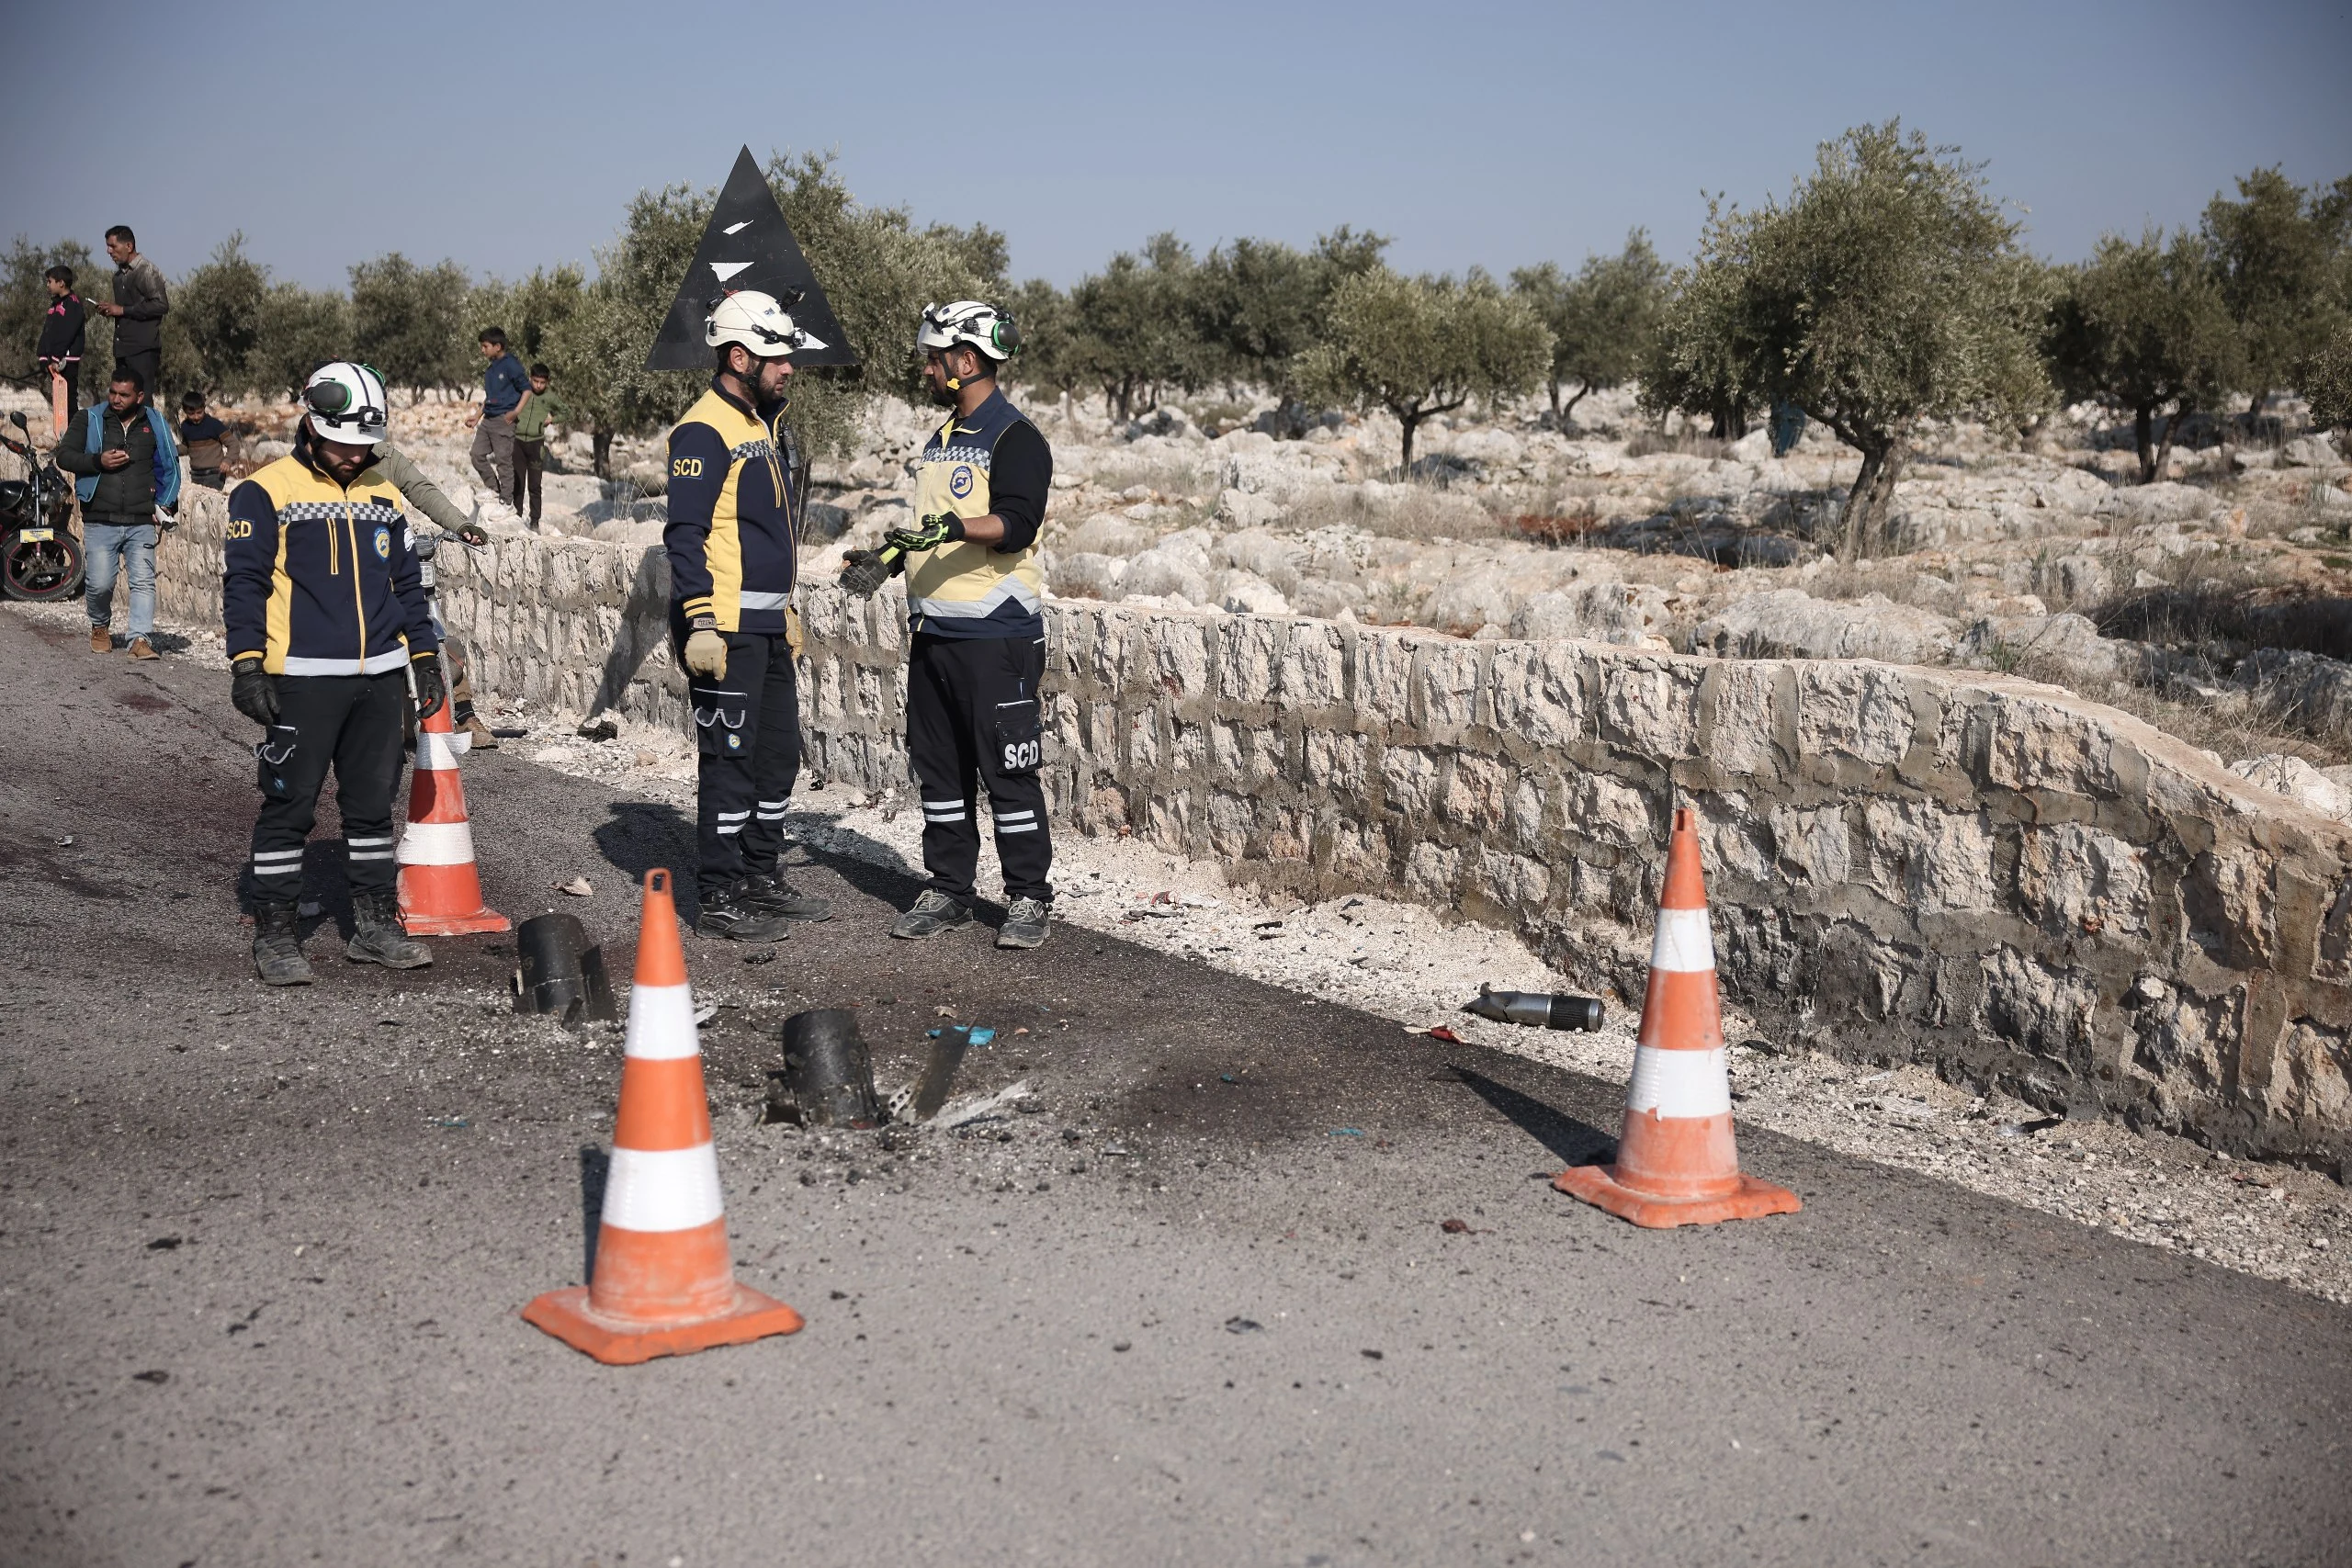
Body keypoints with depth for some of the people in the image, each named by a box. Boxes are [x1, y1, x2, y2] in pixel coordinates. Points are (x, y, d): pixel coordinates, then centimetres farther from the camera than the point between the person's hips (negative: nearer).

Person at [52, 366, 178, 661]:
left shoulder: (155, 424, 9)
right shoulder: (91, 420, 5)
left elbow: (170, 467, 19)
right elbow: (63, 455, 3)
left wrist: (165, 504, 9)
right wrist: (99, 461, -12)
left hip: (141, 522, 1)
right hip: (100, 522, -1)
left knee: (143, 581, -10)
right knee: (99, 583, -4)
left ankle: (141, 639, -10)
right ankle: (100, 628, 23)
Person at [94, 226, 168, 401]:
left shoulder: (147, 270, -6)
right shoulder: (119, 274, 19)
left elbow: (161, 305, -16)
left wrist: (123, 310, -14)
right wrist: (110, 310, 9)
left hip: (143, 349, -8)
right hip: (122, 348, 8)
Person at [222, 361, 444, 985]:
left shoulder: (383, 495, 14)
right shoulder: (266, 492, -2)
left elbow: (407, 583, 20)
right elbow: (243, 582, -6)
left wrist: (424, 656, 16)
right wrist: (247, 664, -13)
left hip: (381, 677, 5)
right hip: (302, 680, -5)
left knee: (373, 805, 10)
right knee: (289, 808, -1)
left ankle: (374, 924, 19)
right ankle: (274, 934, 8)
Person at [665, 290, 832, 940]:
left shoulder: (763, 422, 17)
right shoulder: (703, 432, -14)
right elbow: (686, 535, -19)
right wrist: (701, 625, -23)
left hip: (766, 627, 10)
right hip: (725, 628, -10)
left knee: (778, 753, 15)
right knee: (731, 759, -4)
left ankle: (762, 879, 26)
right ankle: (720, 899, 5)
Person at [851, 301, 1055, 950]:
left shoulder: (1016, 438, -8)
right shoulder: (939, 440, 19)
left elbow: (1016, 523, -22)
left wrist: (955, 527, -36)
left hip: (996, 634, -9)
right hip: (934, 631, 9)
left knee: (1008, 770, -4)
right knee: (938, 768, 11)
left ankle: (1029, 897, 4)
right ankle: (948, 888, 20)